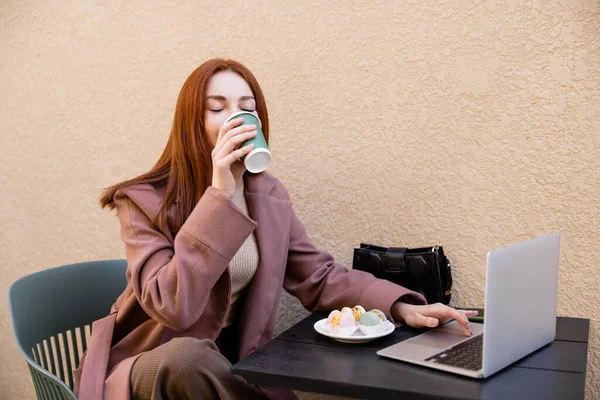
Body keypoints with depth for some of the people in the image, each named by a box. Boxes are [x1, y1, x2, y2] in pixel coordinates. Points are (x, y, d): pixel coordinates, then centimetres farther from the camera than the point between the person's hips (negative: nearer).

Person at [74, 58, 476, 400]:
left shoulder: (269, 194, 0)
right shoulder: (144, 201, -16)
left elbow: (320, 277, 1)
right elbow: (173, 306, -29)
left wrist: (401, 307, -16)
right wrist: (220, 194, -31)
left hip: (234, 364, 4)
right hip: (148, 367, -3)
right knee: (187, 355, -36)